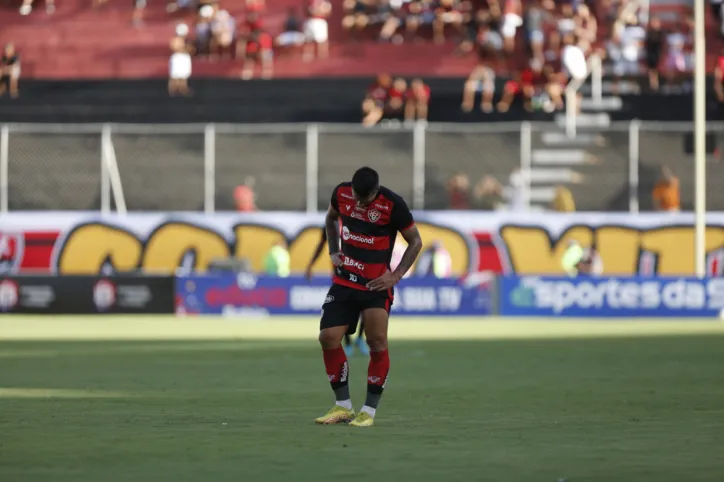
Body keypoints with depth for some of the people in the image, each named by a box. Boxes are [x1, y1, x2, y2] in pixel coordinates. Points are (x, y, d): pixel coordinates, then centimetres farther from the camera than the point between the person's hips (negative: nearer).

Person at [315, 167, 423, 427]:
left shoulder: (393, 205, -16)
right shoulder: (341, 193, -4)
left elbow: (415, 241, -4)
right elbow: (331, 218, 20)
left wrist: (396, 275, -11)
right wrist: (333, 251, 8)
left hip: (376, 284, -4)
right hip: (344, 281, 4)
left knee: (377, 342, -12)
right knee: (328, 338, -5)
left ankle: (369, 410, 0)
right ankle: (343, 406, 8)